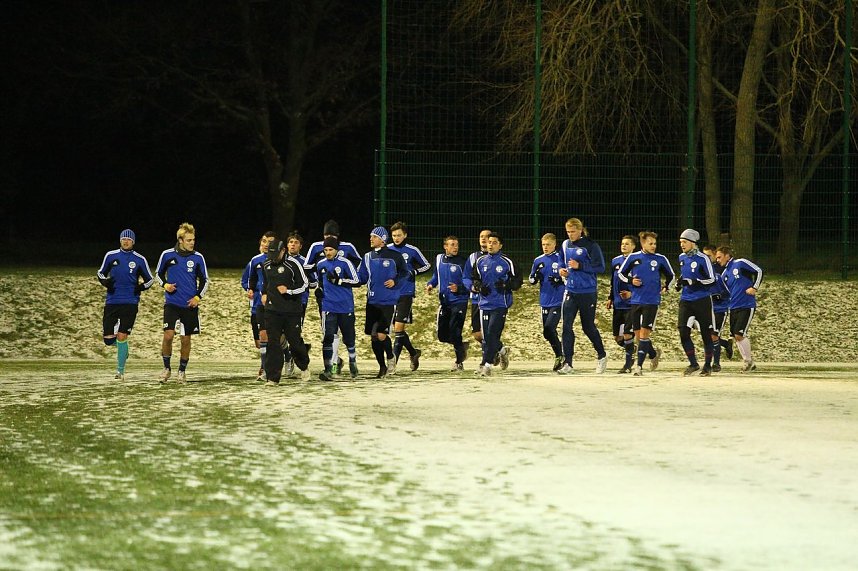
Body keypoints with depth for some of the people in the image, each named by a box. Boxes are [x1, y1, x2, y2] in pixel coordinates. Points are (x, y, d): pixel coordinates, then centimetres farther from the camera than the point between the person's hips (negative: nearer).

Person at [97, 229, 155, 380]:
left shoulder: (140, 260, 3)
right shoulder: (111, 256, 6)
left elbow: (150, 280, 14)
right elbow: (101, 273, 18)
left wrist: (141, 287, -6)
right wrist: (104, 281, -3)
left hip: (130, 303, -2)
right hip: (111, 302, 2)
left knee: (122, 337, -10)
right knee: (108, 339, -3)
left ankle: (120, 371, 3)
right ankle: (121, 345, 33)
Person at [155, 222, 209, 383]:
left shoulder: (198, 258, -1)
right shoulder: (167, 255, -3)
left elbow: (204, 281, 9)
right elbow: (159, 273, 12)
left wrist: (198, 297, -5)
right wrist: (165, 285, -7)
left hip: (190, 305, 1)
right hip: (172, 303, -1)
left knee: (186, 339, 5)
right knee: (168, 335, -13)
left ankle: (182, 371, 20)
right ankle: (167, 368, 6)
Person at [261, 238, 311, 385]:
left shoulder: (293, 264, -11)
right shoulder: (267, 264, 8)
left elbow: (305, 285, -6)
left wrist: (288, 290, -18)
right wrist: (265, 294, 18)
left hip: (292, 311, -4)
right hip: (272, 310, 4)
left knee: (295, 342, 5)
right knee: (273, 343, -4)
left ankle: (304, 367, 34)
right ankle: (272, 377, -4)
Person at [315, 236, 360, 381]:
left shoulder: (345, 263, -7)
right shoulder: (321, 265, 8)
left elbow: (357, 282, -9)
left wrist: (338, 281, -16)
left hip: (346, 307, -2)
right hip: (329, 307, 2)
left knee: (348, 337, 10)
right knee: (328, 338, -11)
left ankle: (353, 363, 36)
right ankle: (328, 370, -13)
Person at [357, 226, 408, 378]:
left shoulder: (395, 256, -4)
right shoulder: (368, 257, 9)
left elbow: (405, 273, 5)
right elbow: (361, 277, 10)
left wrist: (395, 281, -12)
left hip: (388, 301, -5)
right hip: (372, 301, 5)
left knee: (381, 334, -14)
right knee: (374, 336, 5)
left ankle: (390, 358, 12)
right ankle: (382, 367, 18)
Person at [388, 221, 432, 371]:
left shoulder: (412, 251, -2)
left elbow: (427, 265, 9)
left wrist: (414, 272, -7)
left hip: (406, 294, -4)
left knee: (398, 328, -12)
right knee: (396, 329, 9)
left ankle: (393, 360, -11)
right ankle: (413, 352, 29)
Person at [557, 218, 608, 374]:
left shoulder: (590, 246, -11)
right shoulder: (566, 245, 7)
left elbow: (600, 267, -14)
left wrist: (579, 266, -21)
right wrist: (562, 270, 2)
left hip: (587, 292, -4)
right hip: (570, 291, 4)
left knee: (588, 327, 7)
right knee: (567, 326, -7)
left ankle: (602, 356, 31)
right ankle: (567, 363, -6)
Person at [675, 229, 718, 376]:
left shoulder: (702, 258, -10)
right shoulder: (682, 258, 10)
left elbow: (711, 279, -12)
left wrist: (692, 282, -21)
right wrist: (680, 283, 7)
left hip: (702, 301, -5)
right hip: (686, 301, 5)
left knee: (706, 334, 3)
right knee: (683, 332, -9)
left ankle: (708, 365, 16)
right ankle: (693, 363, 2)